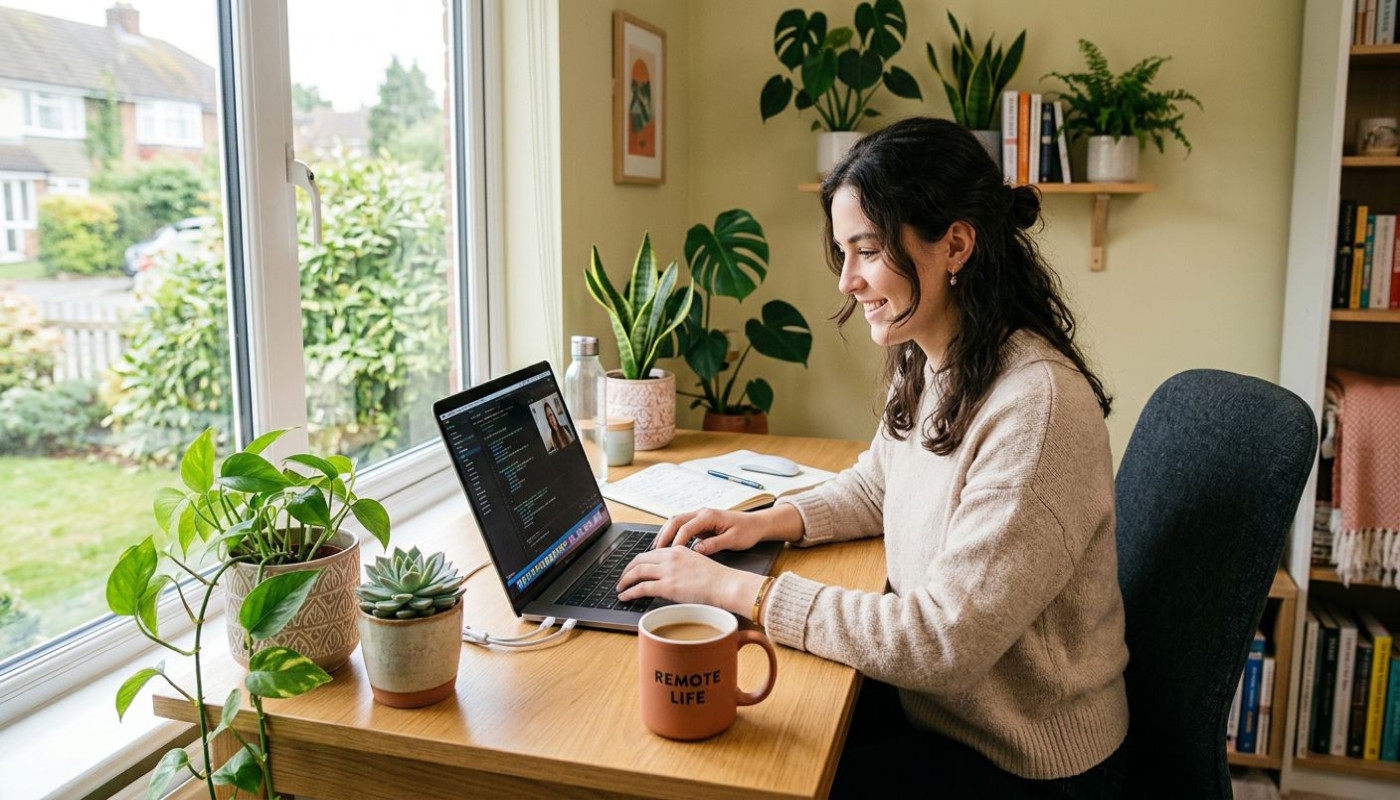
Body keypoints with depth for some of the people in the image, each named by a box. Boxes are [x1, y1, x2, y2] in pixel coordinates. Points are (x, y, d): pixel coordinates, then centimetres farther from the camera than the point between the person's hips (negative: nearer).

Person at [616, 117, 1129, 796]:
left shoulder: (1037, 408, -29)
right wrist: (770, 522, -2)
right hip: (930, 702, 7)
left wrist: (738, 591, -25)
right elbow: (874, 486, 17)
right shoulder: (923, 366, -2)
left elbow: (943, 642, -29)